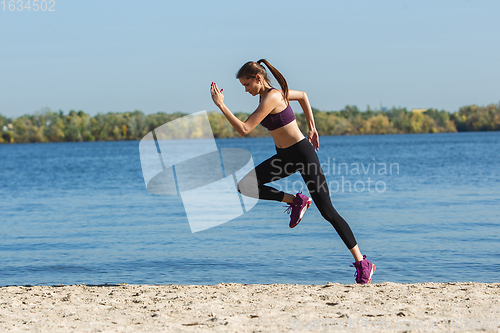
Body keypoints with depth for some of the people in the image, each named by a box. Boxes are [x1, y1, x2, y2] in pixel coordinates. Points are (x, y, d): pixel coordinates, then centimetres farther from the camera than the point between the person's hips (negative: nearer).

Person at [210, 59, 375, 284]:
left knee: (327, 212, -6)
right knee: (245, 186, -4)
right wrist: (312, 128, 22)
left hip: (303, 152, -9)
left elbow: (244, 130, -24)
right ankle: (296, 201, 10)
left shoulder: (271, 98, -21)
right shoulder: (269, 93, 7)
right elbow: (303, 95, 24)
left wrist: (221, 105, -19)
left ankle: (362, 263, 1)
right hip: (284, 156, 9)